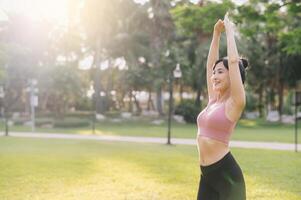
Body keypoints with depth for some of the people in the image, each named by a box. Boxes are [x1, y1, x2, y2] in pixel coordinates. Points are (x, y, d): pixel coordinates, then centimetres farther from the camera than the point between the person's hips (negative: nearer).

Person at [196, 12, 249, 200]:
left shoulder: (235, 103, -8)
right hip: (207, 173, 8)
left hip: (227, 173, -8)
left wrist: (229, 32, -5)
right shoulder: (213, 100, 12)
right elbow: (210, 64, 17)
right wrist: (216, 33, 16)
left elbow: (234, 61, -16)